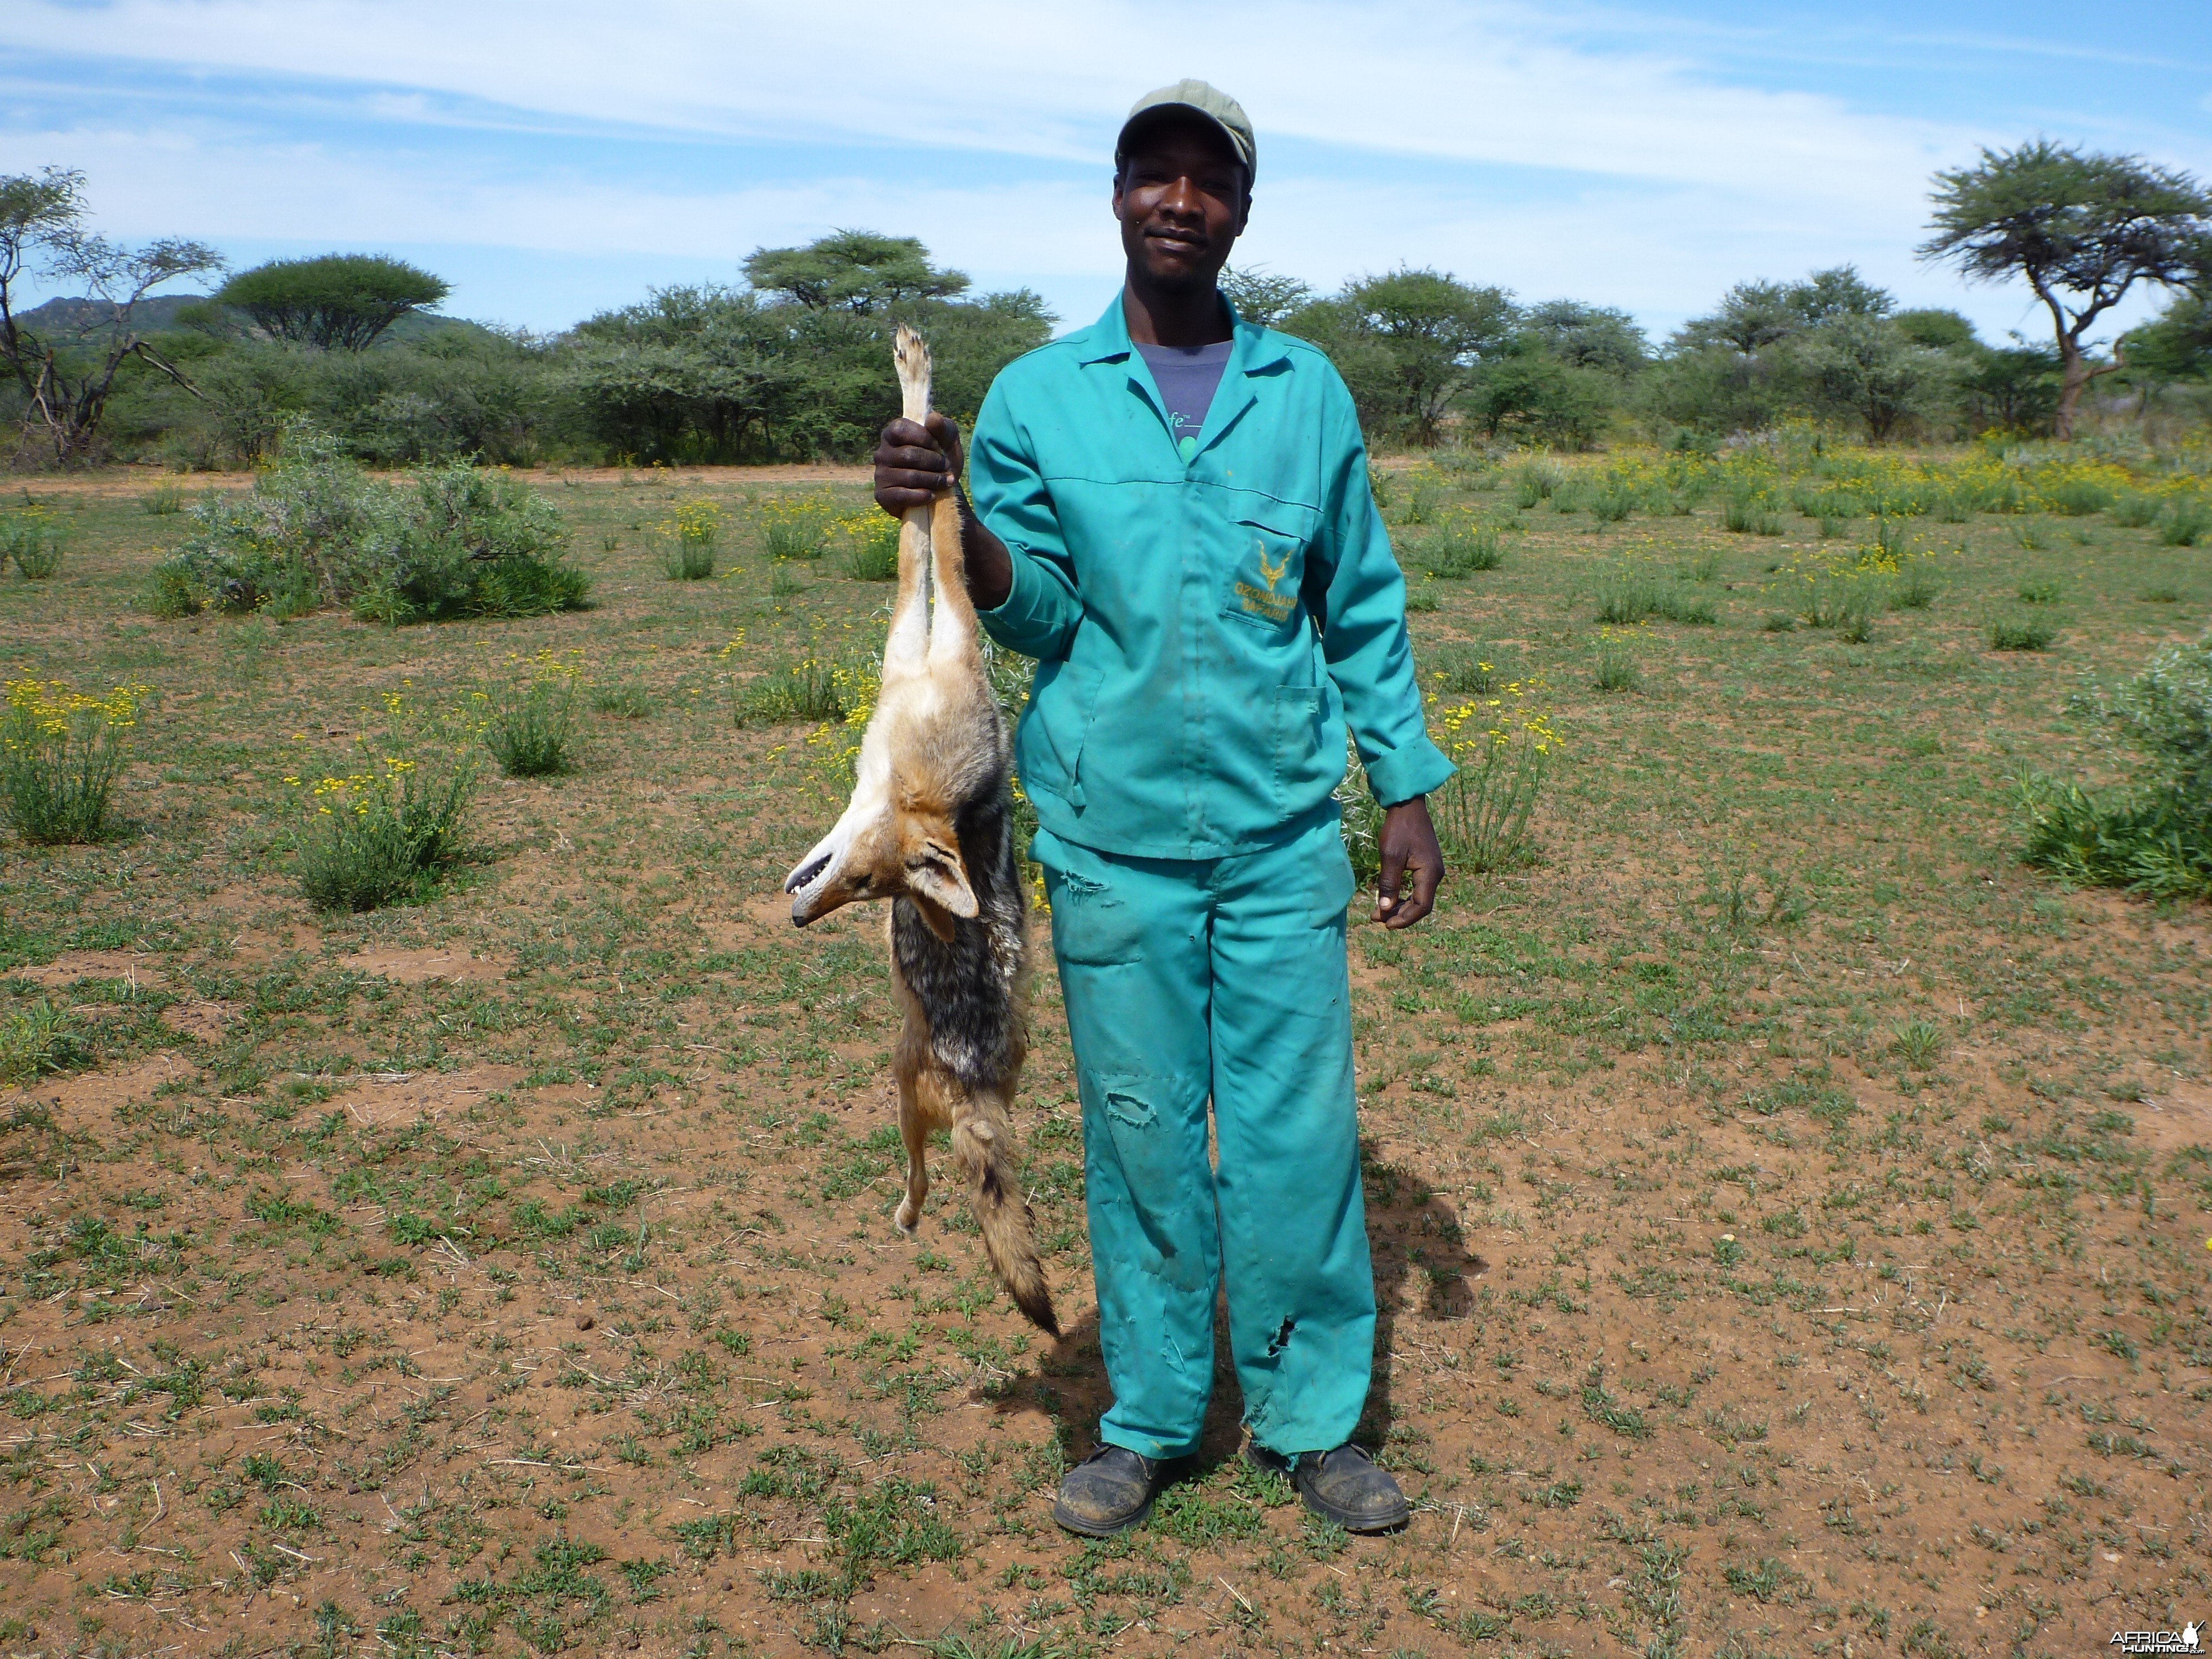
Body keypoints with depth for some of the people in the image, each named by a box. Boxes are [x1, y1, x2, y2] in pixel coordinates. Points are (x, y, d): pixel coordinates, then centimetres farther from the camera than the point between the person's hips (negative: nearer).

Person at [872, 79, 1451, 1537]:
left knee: (1300, 1133, 5)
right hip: (1112, 836, 0)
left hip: (1283, 832, 1)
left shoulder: (1308, 393, 8)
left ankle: (1311, 1418, 23)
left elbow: (1365, 611, 11)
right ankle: (1149, 1420, 26)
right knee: (1141, 1136, 9)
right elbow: (1039, 608, -1)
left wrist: (1409, 790, 6)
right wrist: (952, 520, -20)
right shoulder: (1037, 395, 5)